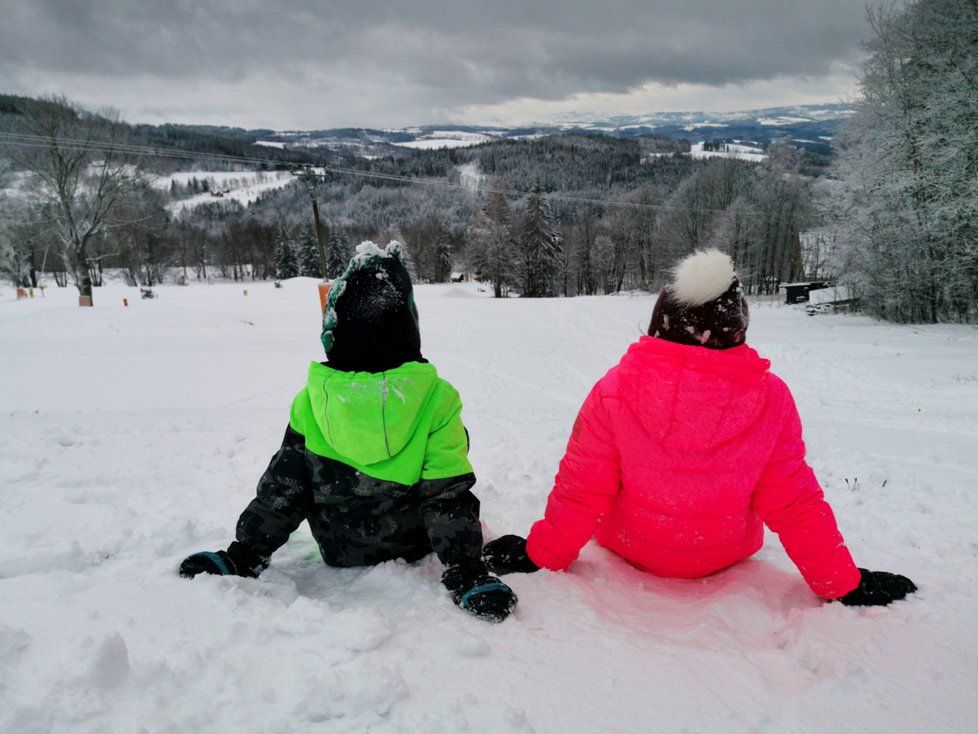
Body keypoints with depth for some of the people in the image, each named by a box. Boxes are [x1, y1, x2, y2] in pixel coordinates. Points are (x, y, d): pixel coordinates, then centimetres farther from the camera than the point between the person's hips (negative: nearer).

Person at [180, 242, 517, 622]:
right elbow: (447, 494, -23)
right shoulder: (435, 398, -23)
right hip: (414, 547, -2)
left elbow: (281, 491, -11)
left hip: (338, 551, 2)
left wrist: (243, 556, -1)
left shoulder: (311, 402, -17)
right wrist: (466, 574, -16)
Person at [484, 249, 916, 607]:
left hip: (628, 548, -1)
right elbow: (794, 505, -13)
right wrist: (842, 584, 2)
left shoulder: (617, 389, -24)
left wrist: (541, 555, -2)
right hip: (725, 557, 1)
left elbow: (582, 488, -16)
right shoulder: (771, 400, -20)